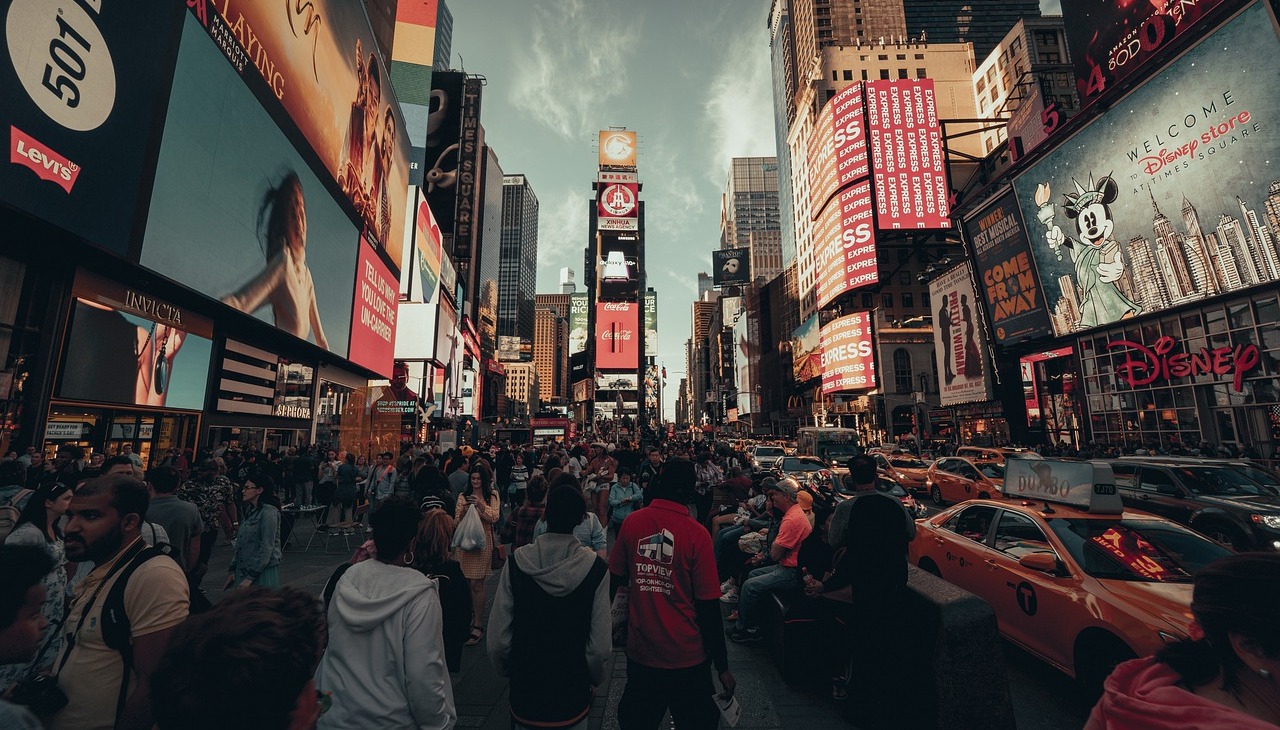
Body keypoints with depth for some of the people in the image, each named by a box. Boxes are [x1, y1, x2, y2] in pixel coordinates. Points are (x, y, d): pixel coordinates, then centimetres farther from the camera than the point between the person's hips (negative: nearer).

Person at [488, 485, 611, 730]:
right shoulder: (595, 568, -19)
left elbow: (497, 640, -13)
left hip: (524, 694, 1)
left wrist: (507, 671, 7)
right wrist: (594, 680, 4)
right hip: (572, 698, 0)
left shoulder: (516, 564, -17)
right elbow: (600, 645, -16)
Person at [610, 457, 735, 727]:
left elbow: (615, 579, 3)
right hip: (686, 656, -2)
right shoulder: (697, 534, -19)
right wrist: (722, 666, -3)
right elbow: (708, 605, -14)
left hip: (639, 650, 3)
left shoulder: (632, 522, -10)